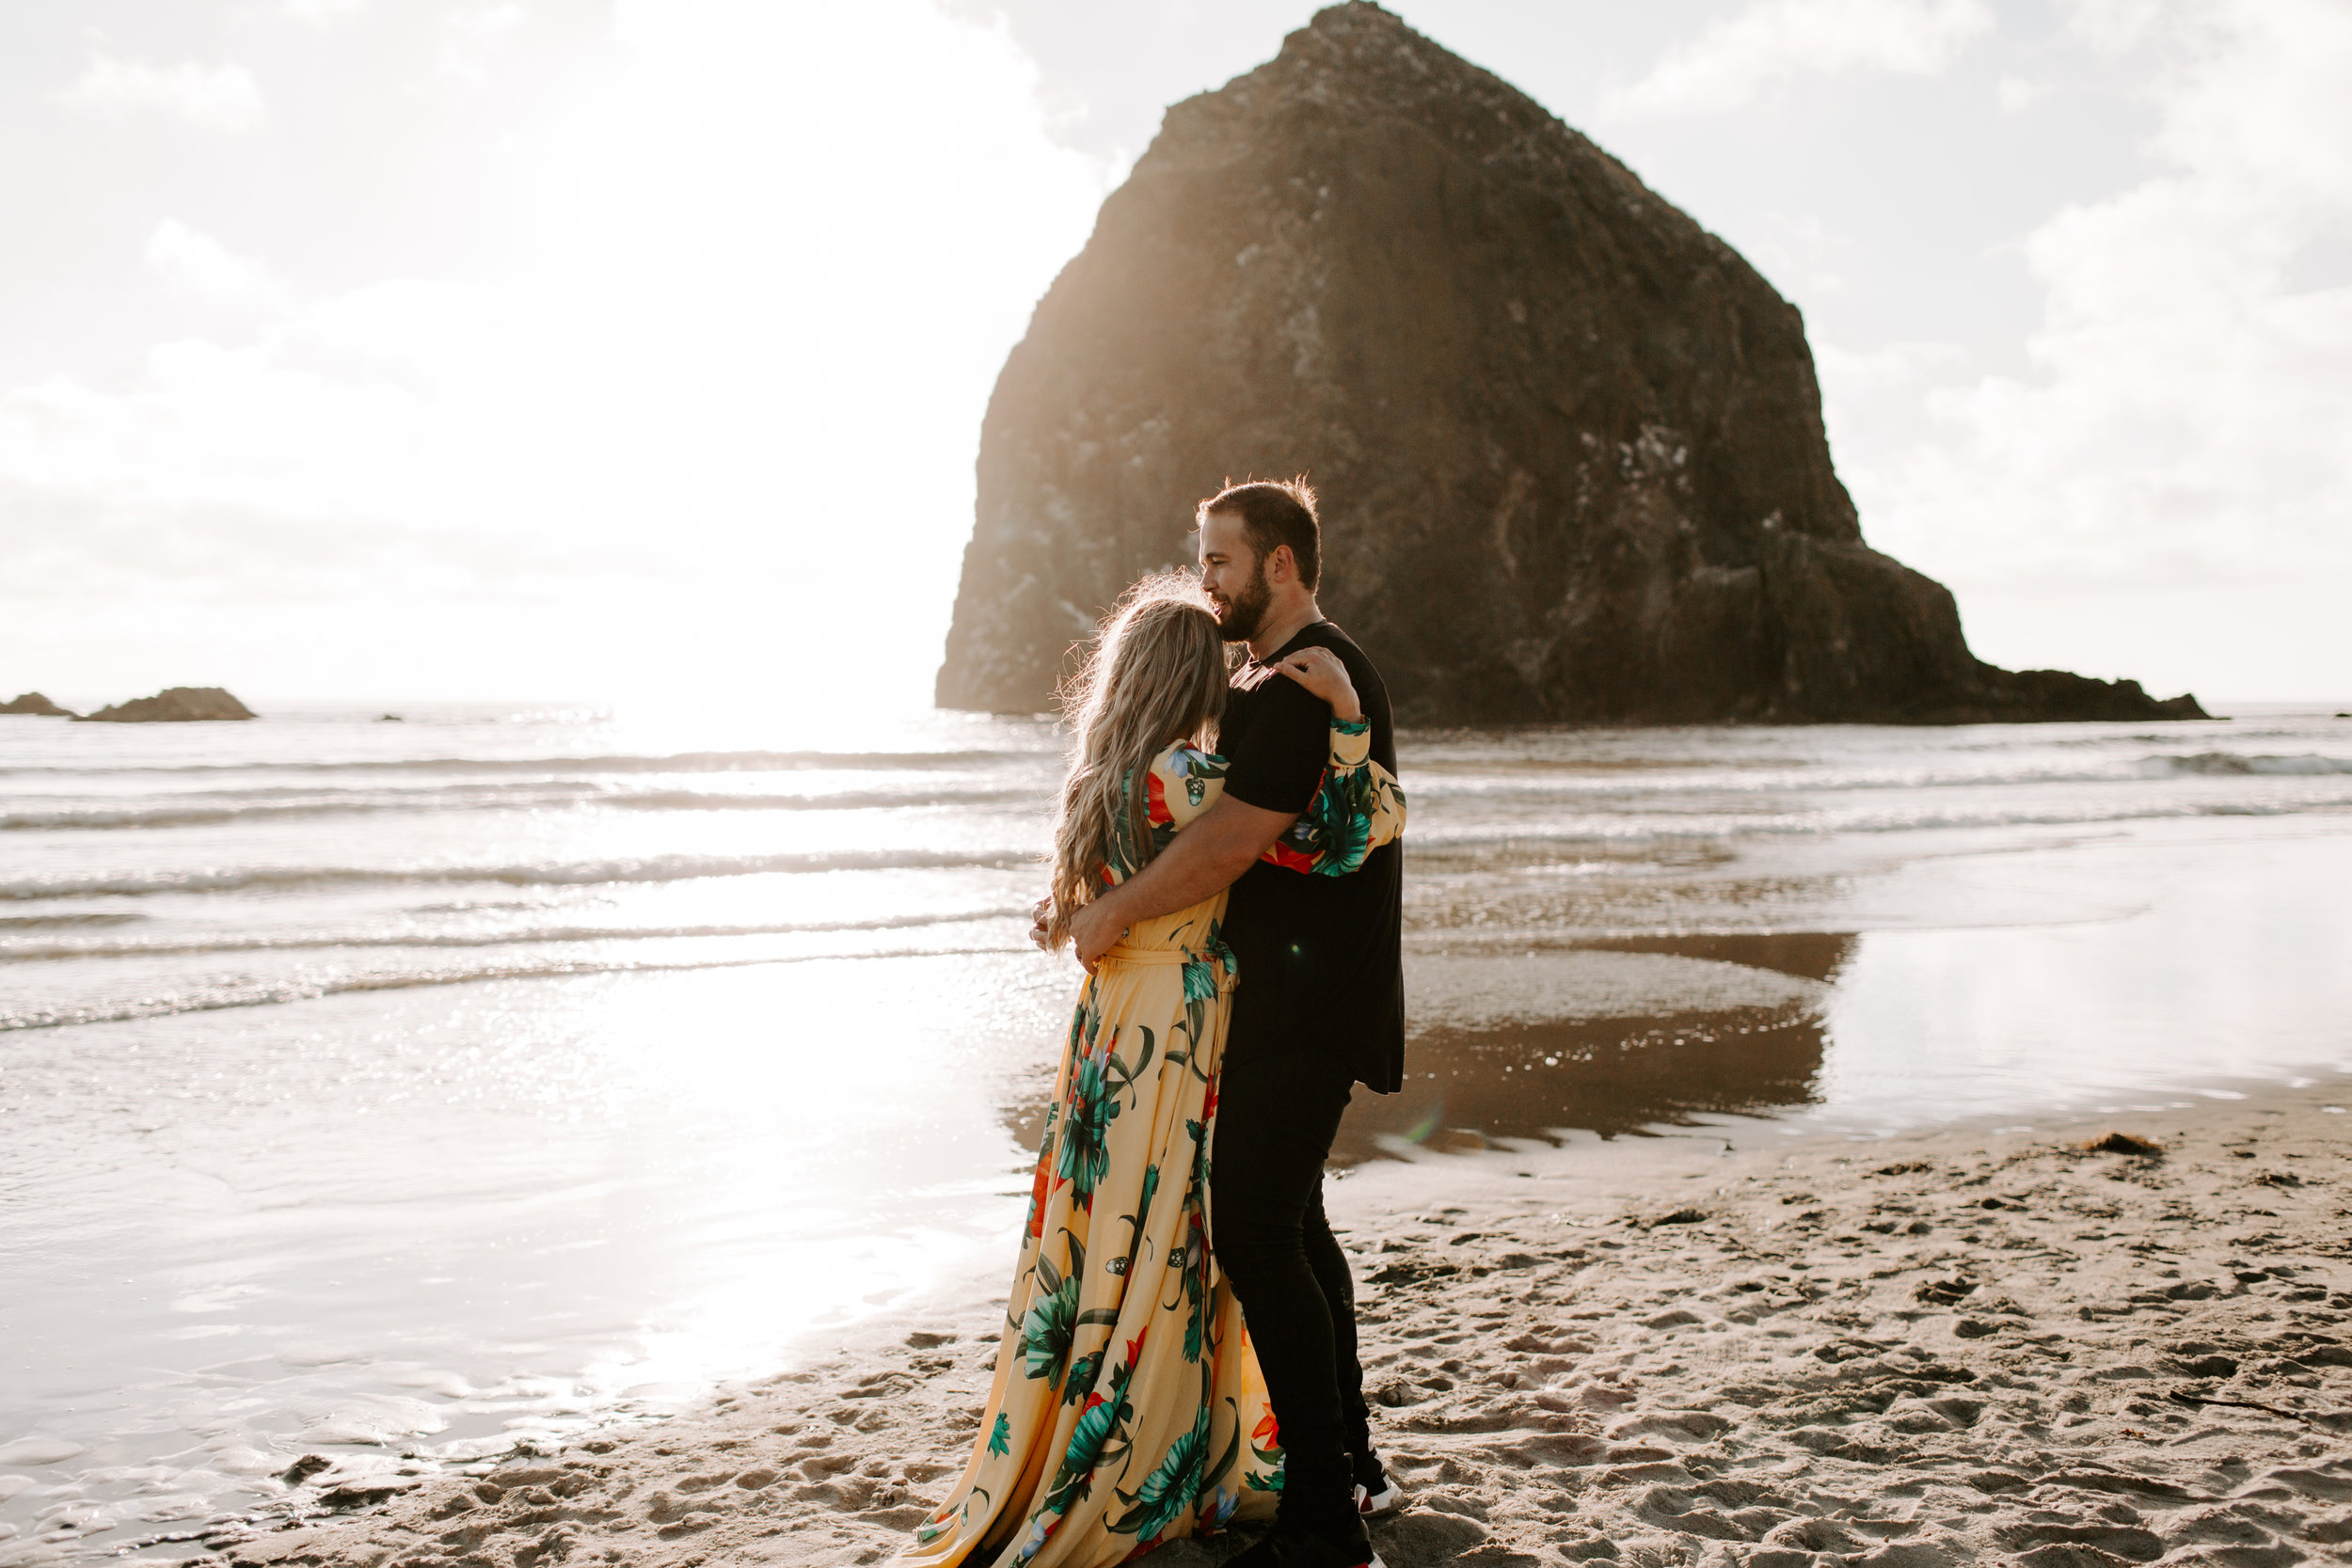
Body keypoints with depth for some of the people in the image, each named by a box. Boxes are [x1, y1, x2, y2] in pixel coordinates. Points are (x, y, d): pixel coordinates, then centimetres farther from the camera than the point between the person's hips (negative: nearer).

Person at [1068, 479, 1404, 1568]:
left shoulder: (1308, 684, -17)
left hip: (1303, 1009, -11)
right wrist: (1101, 897, 13)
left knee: (1255, 1238, -11)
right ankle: (1349, 1462, 30)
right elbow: (1233, 831, 22)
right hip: (1298, 998, 11)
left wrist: (1115, 913, -11)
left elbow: (1231, 841, -23)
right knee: (1290, 1222, 18)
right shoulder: (1273, 680, 19)